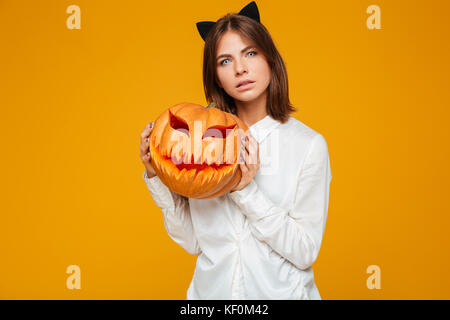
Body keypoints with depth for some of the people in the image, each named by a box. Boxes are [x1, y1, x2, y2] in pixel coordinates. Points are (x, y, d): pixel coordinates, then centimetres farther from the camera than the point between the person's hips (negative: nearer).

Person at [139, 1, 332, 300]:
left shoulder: (309, 144, -14)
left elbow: (306, 253, -15)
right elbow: (192, 241, -5)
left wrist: (246, 190, -23)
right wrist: (157, 177, -15)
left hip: (279, 291, -2)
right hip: (211, 289, 3)